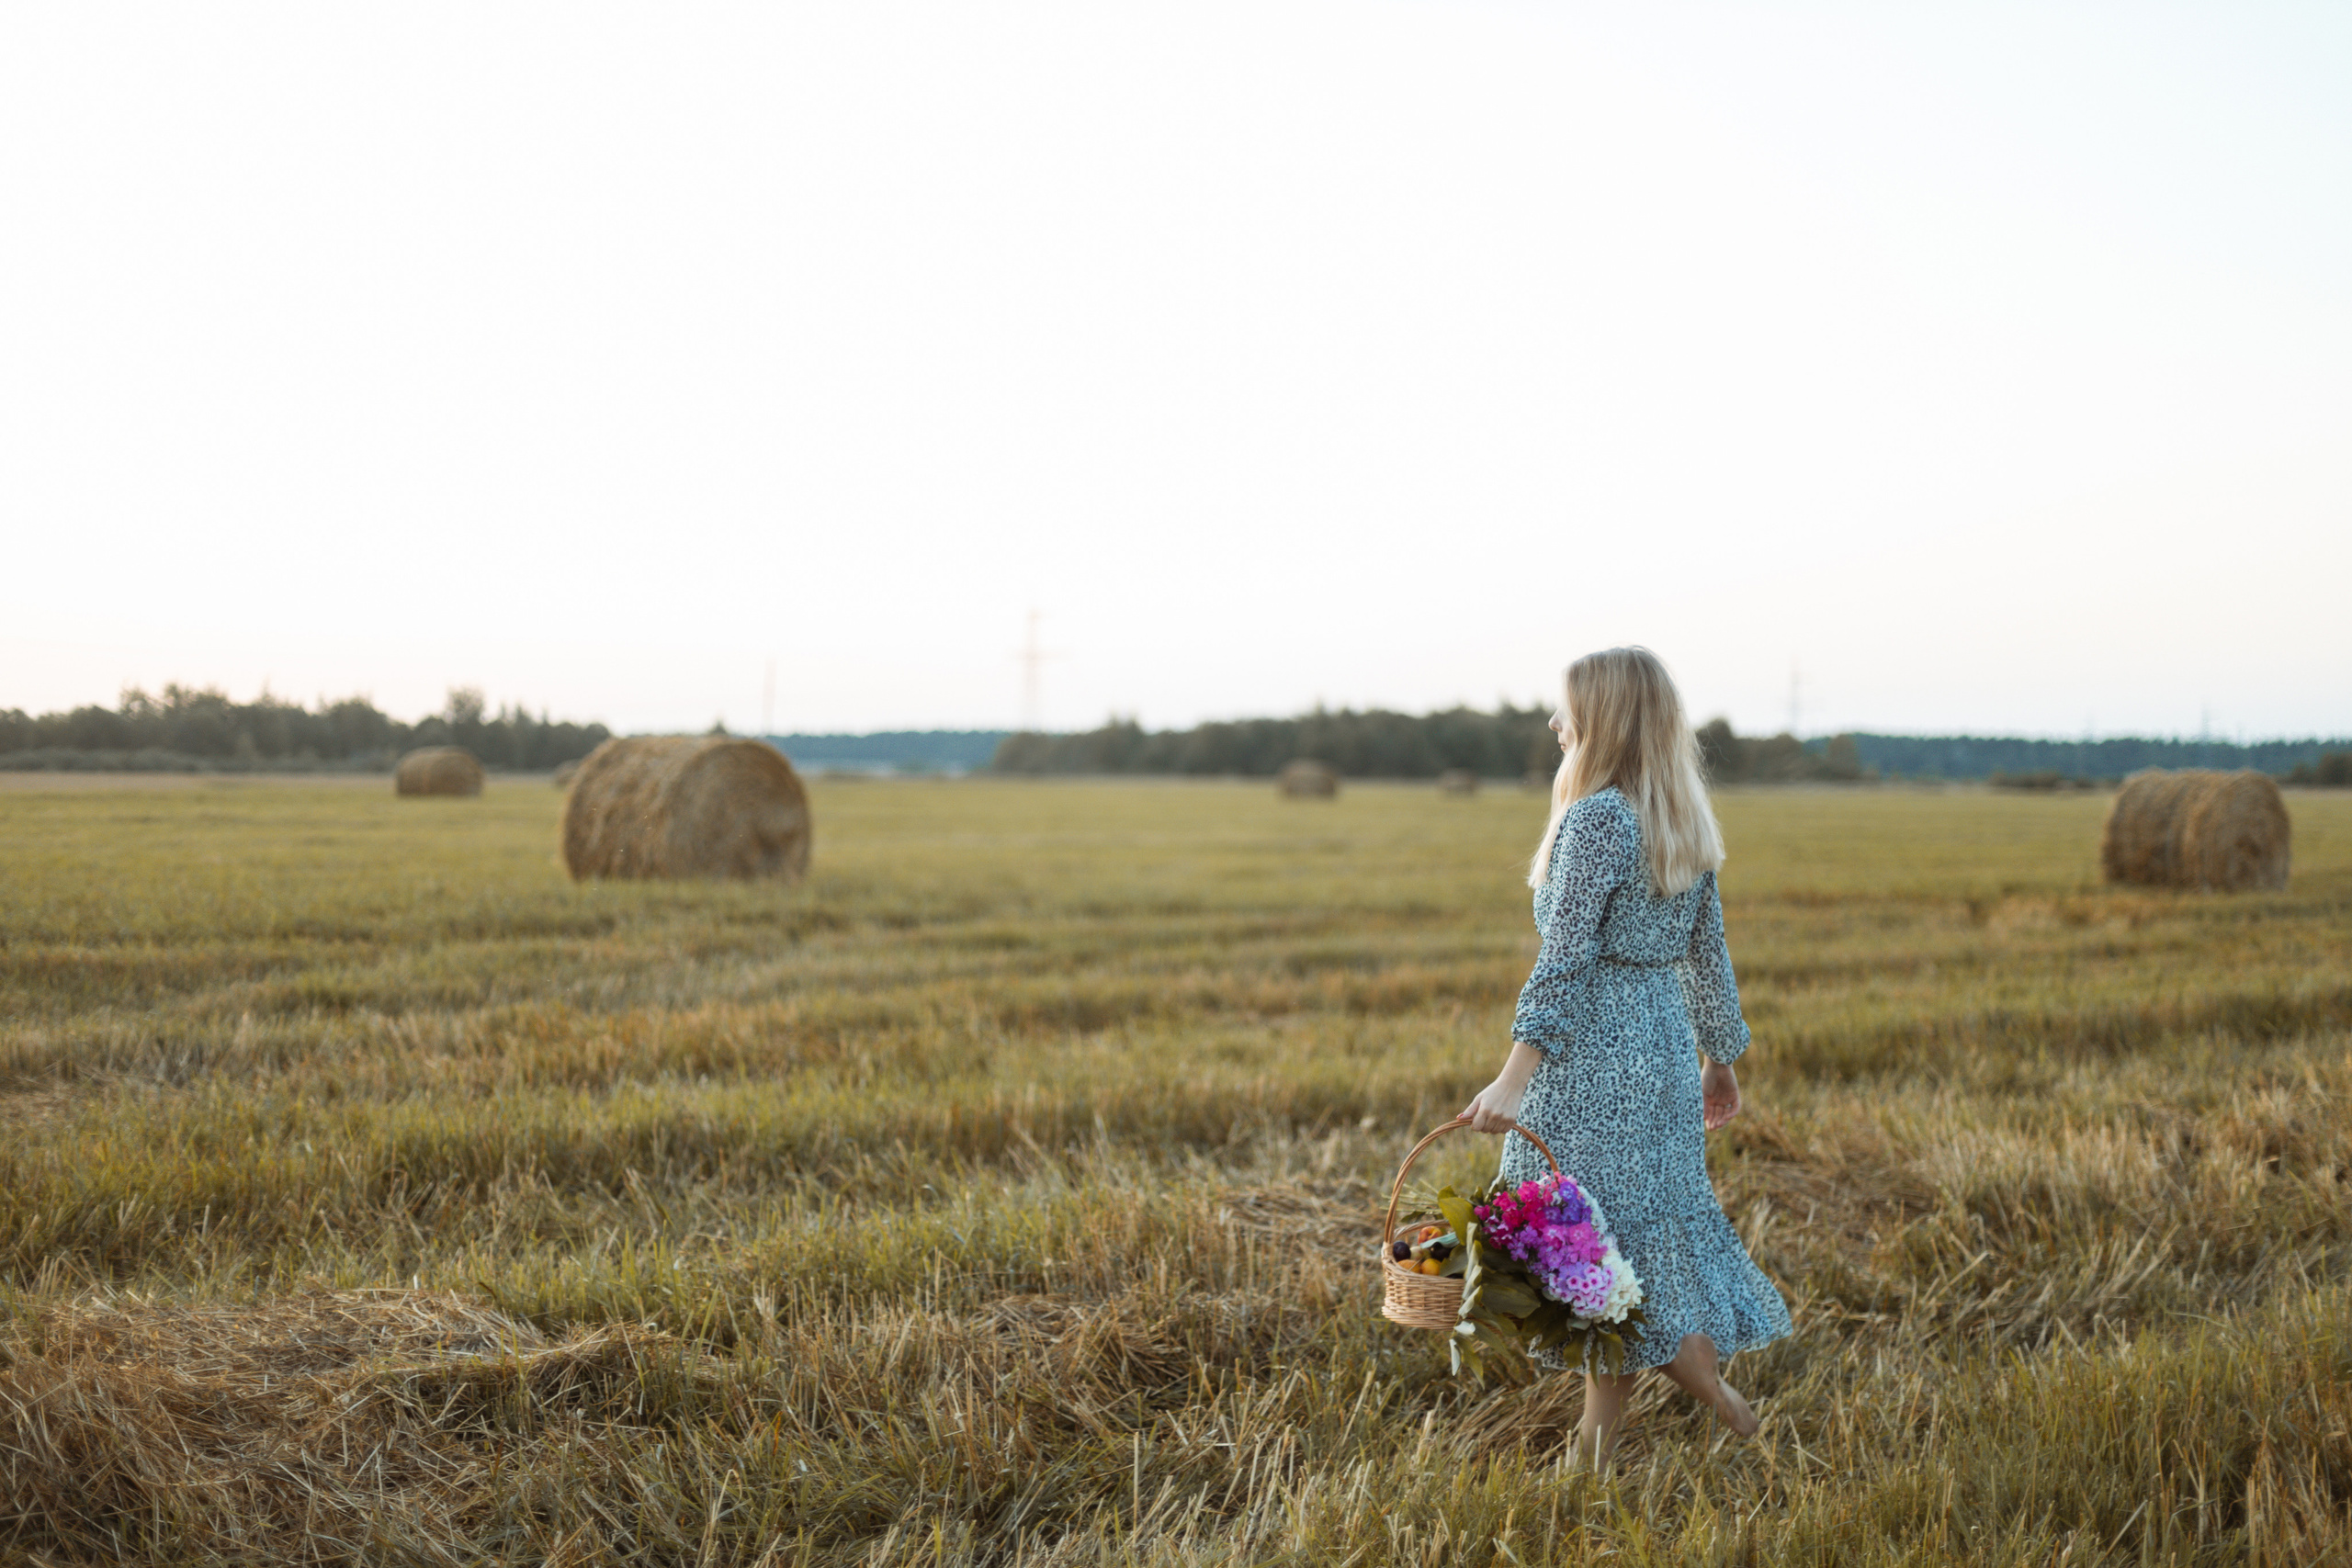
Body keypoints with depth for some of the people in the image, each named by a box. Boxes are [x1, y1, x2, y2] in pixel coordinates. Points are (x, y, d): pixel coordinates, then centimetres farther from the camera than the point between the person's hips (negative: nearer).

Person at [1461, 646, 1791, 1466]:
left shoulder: (1597, 818, -16)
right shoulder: (1685, 820, 8)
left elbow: (1565, 958, -23)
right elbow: (1708, 952, 14)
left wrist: (1514, 1076, -26)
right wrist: (1721, 1057, 24)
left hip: (1593, 1054, -9)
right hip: (1664, 1041, 9)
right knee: (1645, 1227, 12)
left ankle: (1712, 1386, 4)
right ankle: (1597, 1442, 21)